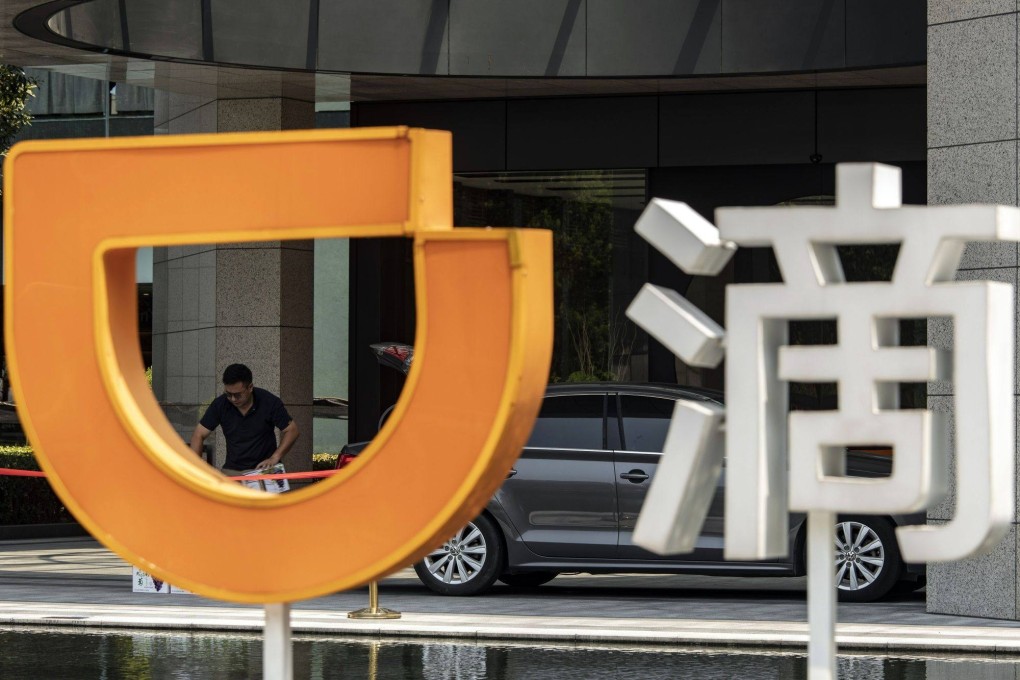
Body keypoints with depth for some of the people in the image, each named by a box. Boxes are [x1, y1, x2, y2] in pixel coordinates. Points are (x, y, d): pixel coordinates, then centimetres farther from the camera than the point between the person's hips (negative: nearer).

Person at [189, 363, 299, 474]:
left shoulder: (269, 402, -9)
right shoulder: (220, 404, -5)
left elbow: (292, 430, -2)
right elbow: (199, 435, 0)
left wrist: (275, 458, -14)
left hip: (263, 468, -3)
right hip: (232, 470, 3)